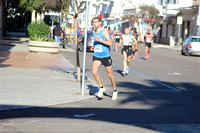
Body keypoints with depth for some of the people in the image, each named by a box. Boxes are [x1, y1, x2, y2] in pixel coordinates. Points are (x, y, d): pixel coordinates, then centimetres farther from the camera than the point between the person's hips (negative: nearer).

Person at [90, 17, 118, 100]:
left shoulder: (104, 31, -9)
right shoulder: (94, 32, 9)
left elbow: (110, 43, -17)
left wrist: (100, 40, -26)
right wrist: (93, 47, 6)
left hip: (105, 56, -4)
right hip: (96, 56, 5)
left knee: (110, 74, 6)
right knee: (94, 72, -17)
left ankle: (115, 91, 25)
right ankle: (101, 88, 3)